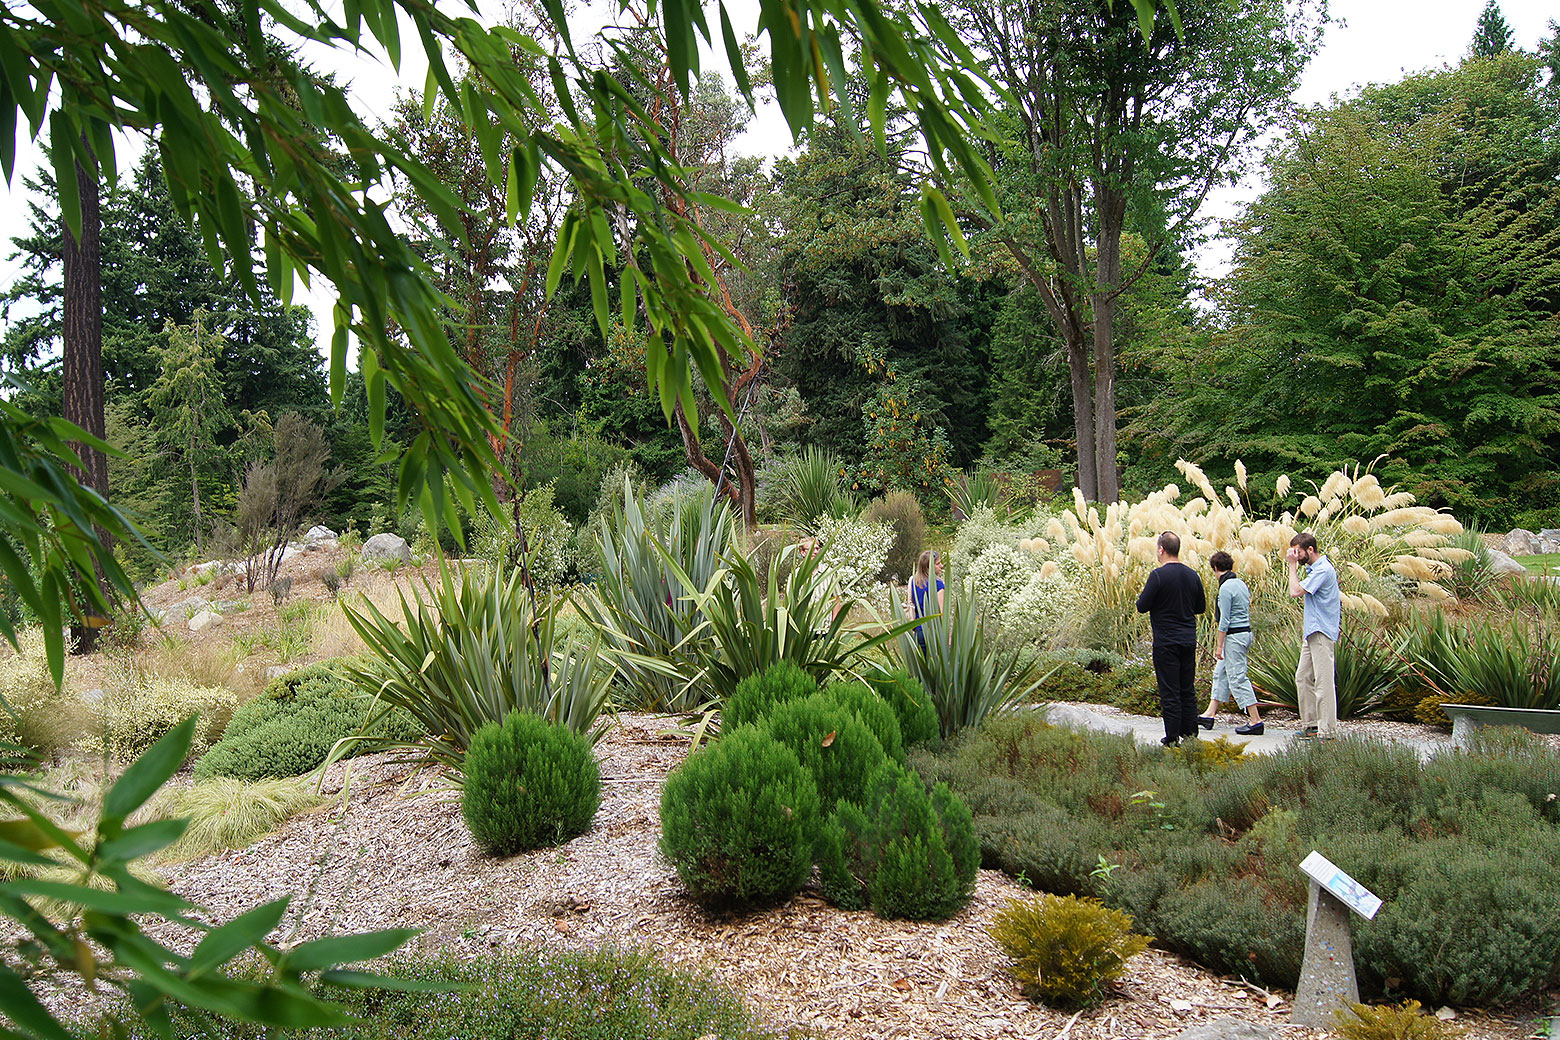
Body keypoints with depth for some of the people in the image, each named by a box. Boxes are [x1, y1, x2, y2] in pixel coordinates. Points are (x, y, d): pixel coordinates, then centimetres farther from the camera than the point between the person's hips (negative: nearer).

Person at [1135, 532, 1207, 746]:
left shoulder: (1158, 575, -14)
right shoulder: (1192, 575, 5)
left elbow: (1142, 607, -13)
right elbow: (1201, 607, 14)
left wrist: (1142, 596, 7)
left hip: (1166, 642, -6)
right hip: (1189, 640, 6)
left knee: (1169, 692, -2)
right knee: (1188, 690, 13)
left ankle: (1173, 738, 1)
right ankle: (1190, 734, 16)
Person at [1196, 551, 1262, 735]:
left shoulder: (1226, 588, -17)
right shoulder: (1241, 583, 11)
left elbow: (1225, 620, -18)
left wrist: (1219, 645, -13)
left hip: (1234, 636, -10)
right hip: (1245, 632, 10)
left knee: (1237, 678, -5)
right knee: (1220, 673, 15)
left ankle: (1256, 721, -3)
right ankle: (1210, 715, 20)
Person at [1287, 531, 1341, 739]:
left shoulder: (1323, 570, -15)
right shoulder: (1314, 568, 17)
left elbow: (1296, 591, -21)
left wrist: (1292, 565, -13)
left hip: (1322, 632, -11)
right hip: (1312, 632, 11)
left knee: (1323, 681, -9)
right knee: (1303, 677, 12)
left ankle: (1327, 730, -8)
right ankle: (1311, 723, 16)